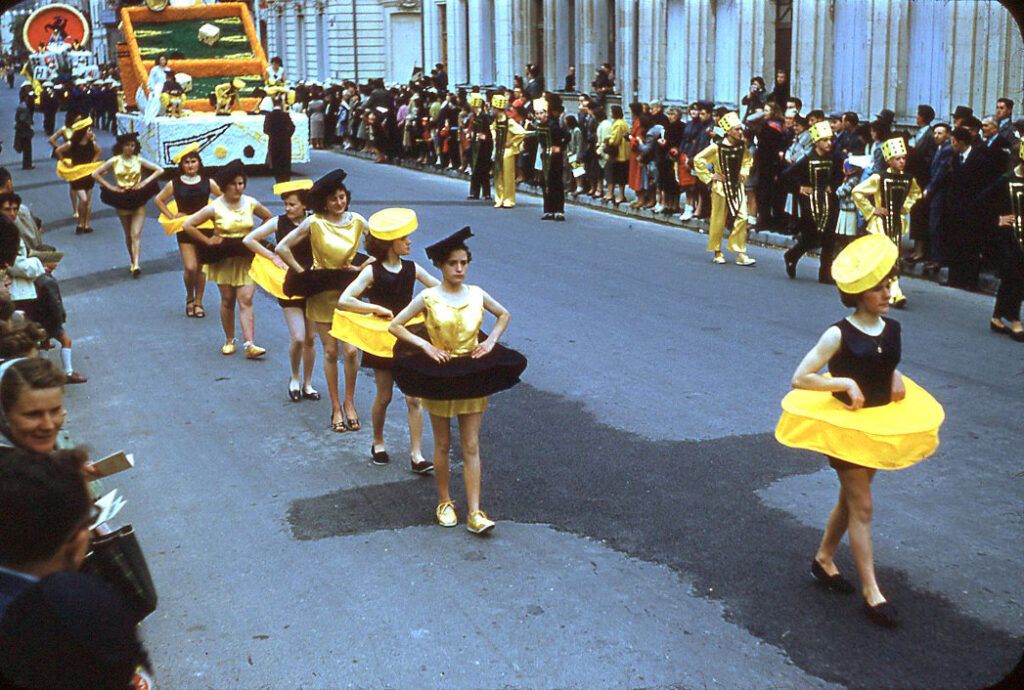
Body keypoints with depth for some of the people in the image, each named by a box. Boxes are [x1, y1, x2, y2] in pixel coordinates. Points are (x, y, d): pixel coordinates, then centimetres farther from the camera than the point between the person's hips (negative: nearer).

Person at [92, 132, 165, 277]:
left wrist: (146, 181, -9)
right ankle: (133, 262, 26)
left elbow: (160, 170, 3)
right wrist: (109, 187, -8)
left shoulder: (139, 160, 2)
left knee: (136, 234, -13)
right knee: (128, 235, 12)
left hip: (139, 201, -1)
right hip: (122, 201, 1)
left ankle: (136, 265, -23)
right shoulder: (114, 161, 2)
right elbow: (95, 174, 2)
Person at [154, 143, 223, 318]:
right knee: (190, 268, -11)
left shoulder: (207, 182, 0)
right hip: (184, 229, -1)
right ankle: (189, 298, 15)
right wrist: (171, 216, 1)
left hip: (205, 228, 1)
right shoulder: (175, 184, -2)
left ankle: (198, 303, 20)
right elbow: (158, 200, 7)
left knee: (201, 268, 7)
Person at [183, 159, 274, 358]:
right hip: (224, 259, -1)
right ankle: (229, 340, 23)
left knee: (246, 300, -8)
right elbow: (187, 225, -10)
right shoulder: (215, 207, -10)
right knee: (228, 300, 8)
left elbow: (269, 217, 16)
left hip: (246, 258, 1)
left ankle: (250, 345, -15)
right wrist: (207, 240, -9)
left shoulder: (250, 203, -2)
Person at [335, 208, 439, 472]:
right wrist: (379, 309, -22)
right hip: (381, 339, -2)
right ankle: (378, 443, 32)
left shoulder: (412, 269, -1)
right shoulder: (372, 272, -12)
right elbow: (344, 301, -22)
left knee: (414, 398, -4)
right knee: (384, 397, 8)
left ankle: (416, 455, -2)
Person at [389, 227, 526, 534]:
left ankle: (474, 512, 2)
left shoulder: (476, 294, -1)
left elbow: (504, 315, 16)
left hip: (474, 376, 2)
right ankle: (444, 502, 26)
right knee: (443, 445, 11)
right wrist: (425, 346, -15)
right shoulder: (428, 298, -9)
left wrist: (491, 341, 0)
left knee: (471, 447, 1)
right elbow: (394, 325, -6)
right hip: (440, 377, -2)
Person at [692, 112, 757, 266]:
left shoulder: (741, 147, 3)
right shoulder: (717, 148, -13)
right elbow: (698, 160, -10)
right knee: (718, 221, 3)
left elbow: (748, 159, 25)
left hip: (737, 187, 5)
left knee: (741, 218, -5)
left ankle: (740, 254, -3)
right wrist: (710, 176, -10)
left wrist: (744, 172, 10)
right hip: (721, 187, -5)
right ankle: (717, 252, 19)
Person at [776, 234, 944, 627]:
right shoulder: (839, 335, -19)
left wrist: (897, 378, -1)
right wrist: (845, 383, -25)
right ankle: (871, 592, 4)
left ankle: (824, 558, 37)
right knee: (861, 509, -3)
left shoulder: (892, 329, 0)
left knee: (851, 498, 18)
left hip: (880, 425, 7)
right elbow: (800, 378, -18)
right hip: (845, 427, -6)